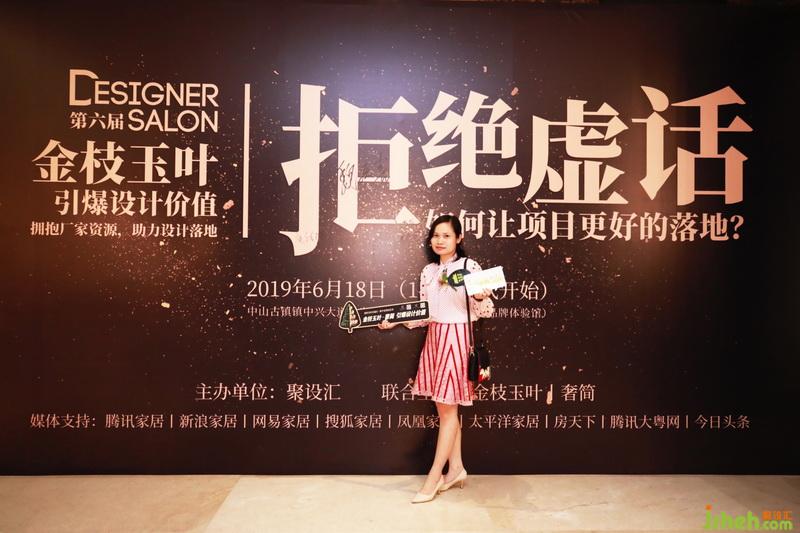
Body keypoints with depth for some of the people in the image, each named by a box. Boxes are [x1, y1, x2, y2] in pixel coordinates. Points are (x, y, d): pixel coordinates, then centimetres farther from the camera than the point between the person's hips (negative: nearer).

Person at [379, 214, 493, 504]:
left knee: (447, 407, 1)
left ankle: (434, 476, 10)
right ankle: (456, 468, 25)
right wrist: (395, 320, 3)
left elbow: (485, 311, -9)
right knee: (445, 407, 11)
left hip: (457, 338, -6)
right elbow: (424, 313, 12)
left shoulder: (470, 266, -8)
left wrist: (480, 297, -30)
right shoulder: (428, 271, 10)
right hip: (434, 338, 6)